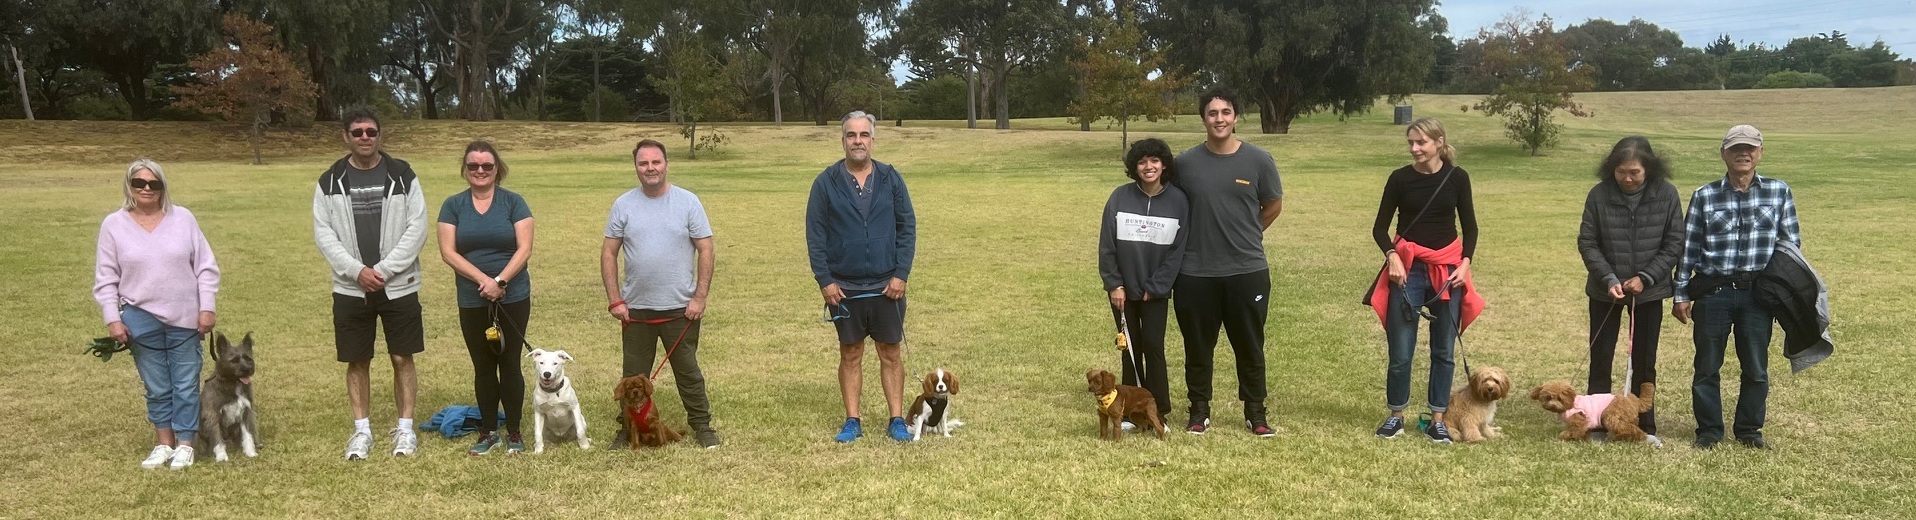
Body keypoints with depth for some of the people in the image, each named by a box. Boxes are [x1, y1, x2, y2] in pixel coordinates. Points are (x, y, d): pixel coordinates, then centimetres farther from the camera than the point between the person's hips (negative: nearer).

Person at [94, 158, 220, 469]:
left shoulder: (183, 218, -1)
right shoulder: (114, 225, 0)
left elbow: (206, 267, 2)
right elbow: (106, 279, 3)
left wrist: (206, 308, -3)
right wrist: (113, 319, -3)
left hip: (185, 319, 0)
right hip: (141, 320, 0)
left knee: (186, 385, 4)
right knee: (157, 387, 9)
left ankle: (185, 445, 13)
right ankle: (164, 443, 21)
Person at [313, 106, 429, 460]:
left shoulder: (402, 176, -1)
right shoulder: (330, 181, 3)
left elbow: (416, 229, -5)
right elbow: (323, 234, 0)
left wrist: (383, 270, -13)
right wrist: (357, 271, -13)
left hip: (399, 286, -1)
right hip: (350, 289, 1)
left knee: (402, 359, 3)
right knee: (357, 362, 8)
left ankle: (405, 428, 14)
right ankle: (362, 430, 19)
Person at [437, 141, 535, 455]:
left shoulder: (513, 202, 0)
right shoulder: (453, 205, 4)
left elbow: (524, 249, -7)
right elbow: (448, 252, -3)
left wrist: (500, 281, -18)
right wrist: (483, 280, -15)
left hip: (513, 298, -2)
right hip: (472, 302, 2)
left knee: (509, 364, 2)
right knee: (483, 367, 10)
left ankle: (513, 433, 11)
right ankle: (487, 433, 19)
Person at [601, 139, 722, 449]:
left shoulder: (688, 202, -2)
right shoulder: (623, 205, 2)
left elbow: (705, 251, -2)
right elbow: (608, 254, 4)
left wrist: (700, 297, -8)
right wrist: (615, 300, -3)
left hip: (680, 308, -2)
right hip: (635, 310, 2)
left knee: (688, 372, 7)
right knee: (634, 376, 11)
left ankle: (702, 426, 18)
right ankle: (628, 429, 23)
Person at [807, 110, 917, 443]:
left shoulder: (891, 179, 0)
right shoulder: (826, 183, -2)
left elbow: (907, 227, 1)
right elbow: (815, 235, -1)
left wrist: (901, 274, -7)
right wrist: (824, 280, -7)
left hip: (886, 286, 0)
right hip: (844, 287, 0)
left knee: (891, 353, 6)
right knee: (850, 354, 9)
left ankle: (897, 420, 15)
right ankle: (852, 421, 17)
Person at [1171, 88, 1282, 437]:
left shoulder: (1258, 160, -3)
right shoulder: (1186, 163, -2)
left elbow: (1273, 206, 11)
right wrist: (1203, 238, 9)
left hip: (1248, 270, 0)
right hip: (1195, 273, 0)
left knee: (1250, 346, 10)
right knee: (1198, 347, 10)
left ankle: (1255, 413, 23)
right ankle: (1199, 411, 25)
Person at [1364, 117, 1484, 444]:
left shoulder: (1457, 177, 0)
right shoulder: (1400, 178, -3)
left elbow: (1469, 226, 8)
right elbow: (1380, 227, 1)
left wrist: (1465, 263, -6)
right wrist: (1392, 257, -15)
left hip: (1447, 268, 1)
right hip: (1408, 268, -1)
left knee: (1444, 350, 6)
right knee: (1401, 350, -2)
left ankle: (1437, 420, 16)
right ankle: (1396, 416, 15)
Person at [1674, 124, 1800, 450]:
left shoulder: (1779, 192, 2)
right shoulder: (1704, 196, 0)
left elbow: (1791, 243, 8)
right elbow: (1688, 248, 3)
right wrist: (1681, 295, 2)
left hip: (1757, 292, 1)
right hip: (1713, 292, -1)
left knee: (1756, 368, 9)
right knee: (1707, 367, 7)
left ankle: (1749, 429, 26)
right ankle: (1708, 430, 21)